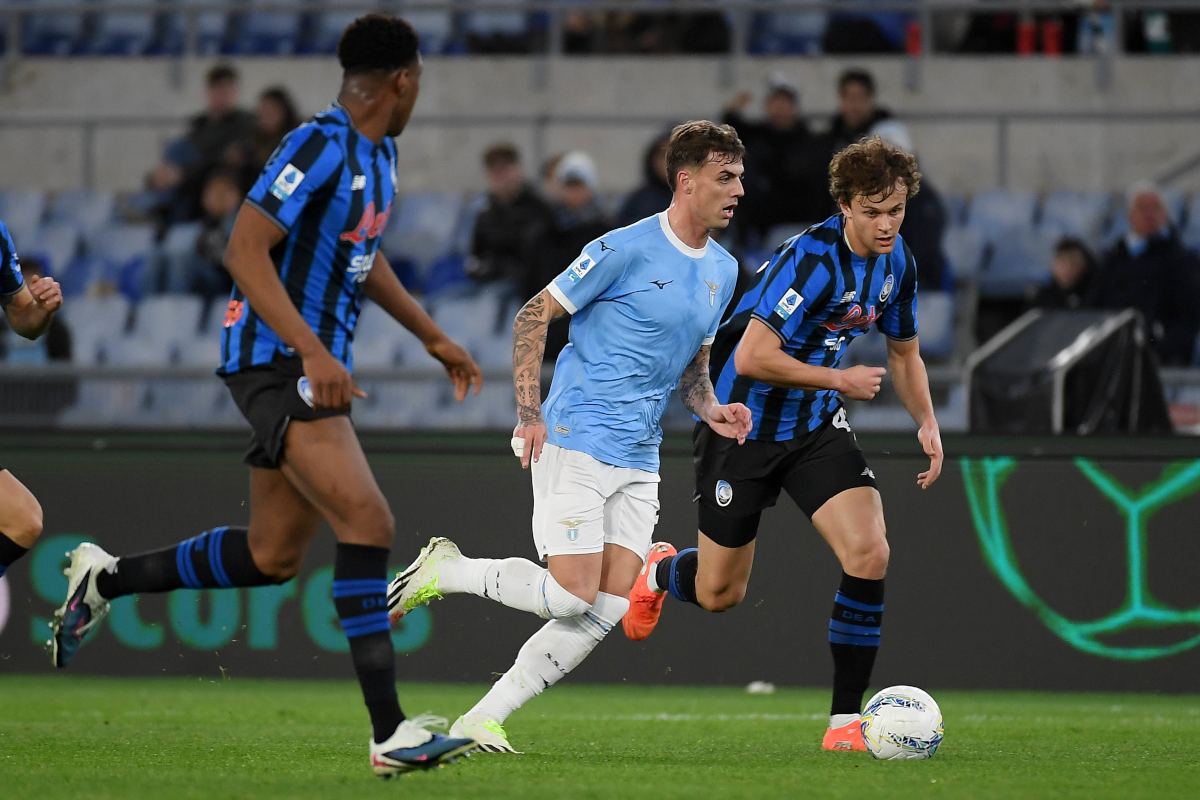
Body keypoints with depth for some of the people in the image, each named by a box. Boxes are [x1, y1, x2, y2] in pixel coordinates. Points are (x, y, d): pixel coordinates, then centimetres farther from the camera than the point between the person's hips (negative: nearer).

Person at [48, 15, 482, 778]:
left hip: (315, 368, 10)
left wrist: (434, 337, 32)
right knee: (368, 521, -20)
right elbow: (245, 248, -23)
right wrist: (312, 350, -30)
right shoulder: (320, 146, -17)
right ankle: (391, 732, -21)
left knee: (274, 556, 13)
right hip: (277, 363, -10)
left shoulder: (377, 153, 13)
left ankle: (105, 578, 32)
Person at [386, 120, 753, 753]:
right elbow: (532, 317, -7)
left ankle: (483, 720, 3)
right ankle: (443, 571, 9)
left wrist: (710, 410, 5)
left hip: (639, 463, 7)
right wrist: (530, 413, -15)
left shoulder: (722, 270, 13)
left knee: (606, 612, -3)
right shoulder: (626, 249, -11)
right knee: (571, 598, -14)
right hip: (576, 444, -7)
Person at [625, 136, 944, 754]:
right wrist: (839, 379, -22)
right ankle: (662, 571, 46)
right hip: (745, 422, -5)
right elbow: (752, 358, -31)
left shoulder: (897, 262, -1)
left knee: (869, 553, -18)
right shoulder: (811, 258, -26)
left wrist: (927, 423, 1)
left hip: (818, 428, 5)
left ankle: (845, 720, -8)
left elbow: (904, 352, 16)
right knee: (718, 595, 6)